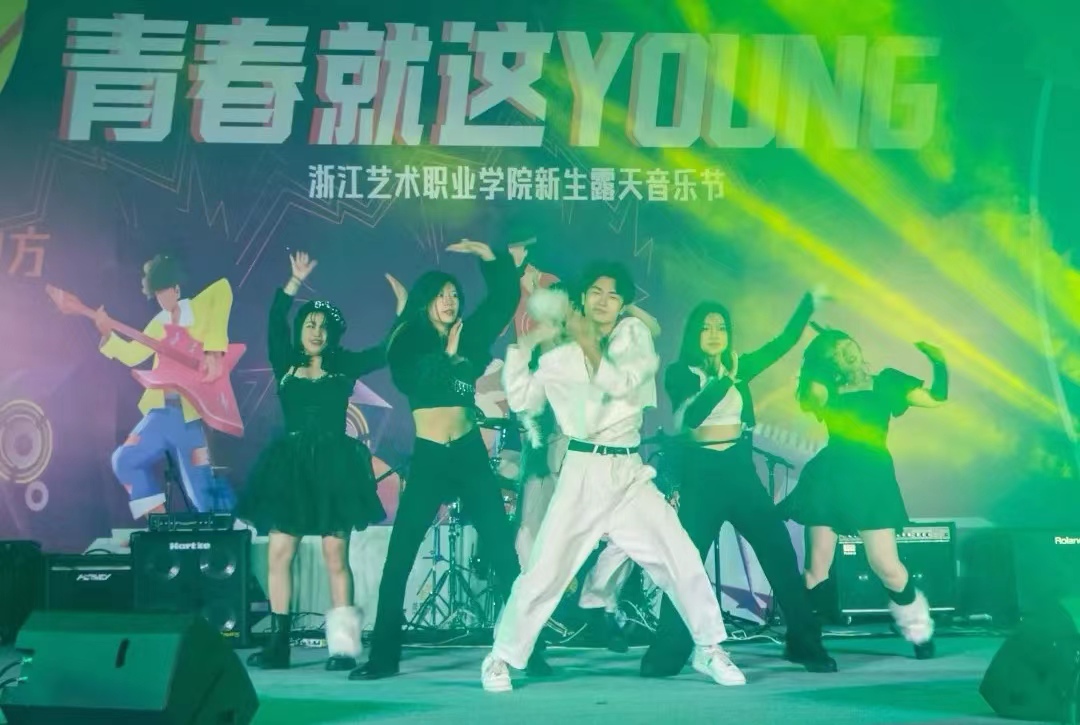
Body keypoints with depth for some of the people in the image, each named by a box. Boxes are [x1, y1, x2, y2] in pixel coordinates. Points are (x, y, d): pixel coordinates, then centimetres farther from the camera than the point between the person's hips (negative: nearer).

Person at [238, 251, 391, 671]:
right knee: (279, 554, -3)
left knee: (335, 556, -3)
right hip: (290, 463, 2)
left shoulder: (345, 366, 8)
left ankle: (343, 645, -2)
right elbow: (275, 323, -2)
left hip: (333, 464, -2)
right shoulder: (285, 366, 9)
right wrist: (295, 282, -7)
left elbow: (385, 351, 3)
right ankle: (278, 643, 2)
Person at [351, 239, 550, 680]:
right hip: (427, 458, -1)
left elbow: (505, 297, 8)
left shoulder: (468, 336, 7)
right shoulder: (408, 341, 4)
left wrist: (488, 255, -2)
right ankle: (383, 657, 7)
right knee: (398, 560, -2)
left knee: (504, 555, -1)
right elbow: (413, 381, -11)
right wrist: (448, 356, -5)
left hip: (470, 454, 1)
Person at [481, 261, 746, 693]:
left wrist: (587, 342, -12)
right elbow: (520, 401, 2)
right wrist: (523, 345, -4)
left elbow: (621, 383, -12)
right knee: (545, 570, -3)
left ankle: (710, 649, 13)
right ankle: (501, 658, 11)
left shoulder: (634, 334, 5)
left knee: (682, 559, -4)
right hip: (581, 474, -1)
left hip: (629, 473, 1)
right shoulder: (561, 356, 8)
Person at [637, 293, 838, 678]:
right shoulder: (679, 373, 0)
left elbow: (785, 341, 14)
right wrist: (725, 380, -19)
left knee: (781, 554, 0)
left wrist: (810, 301, 12)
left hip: (740, 470, 4)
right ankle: (666, 654, 3)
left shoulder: (739, 367, 11)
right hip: (700, 474, -3)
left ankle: (805, 644, 10)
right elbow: (691, 415, -17)